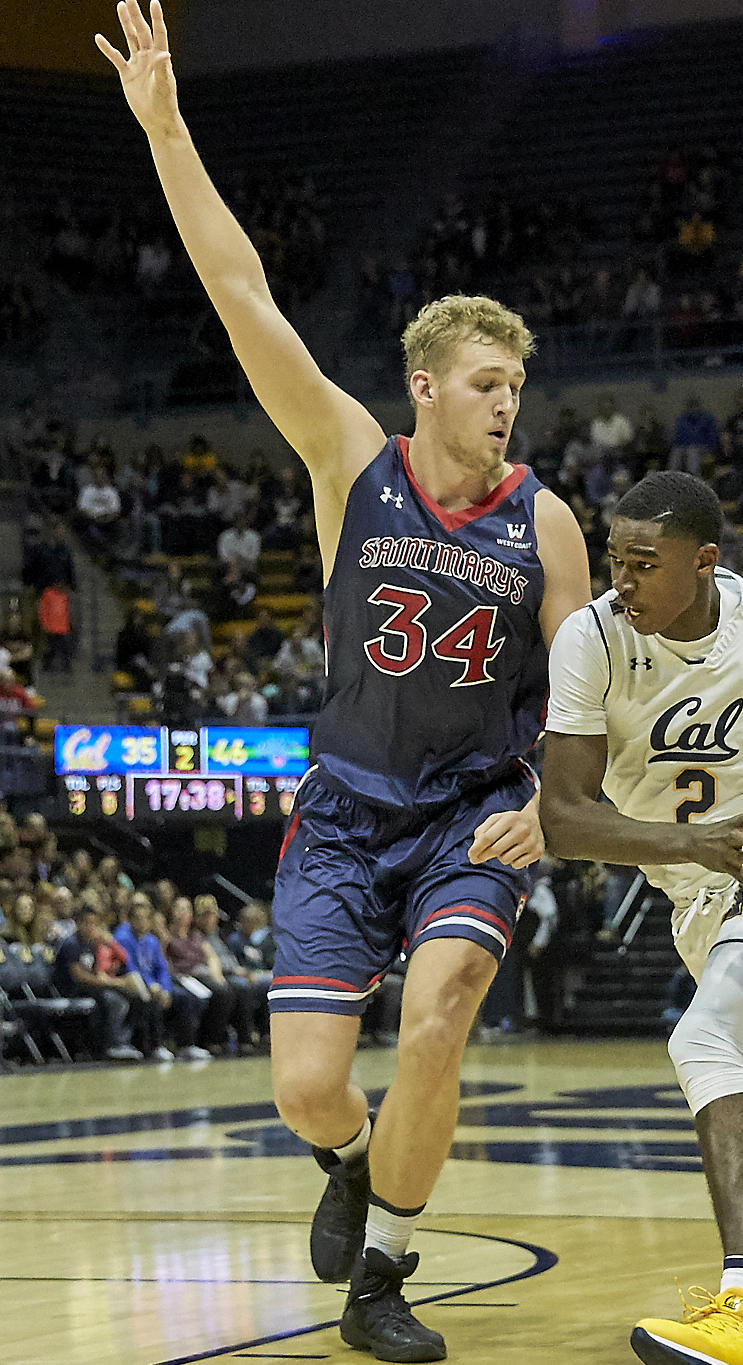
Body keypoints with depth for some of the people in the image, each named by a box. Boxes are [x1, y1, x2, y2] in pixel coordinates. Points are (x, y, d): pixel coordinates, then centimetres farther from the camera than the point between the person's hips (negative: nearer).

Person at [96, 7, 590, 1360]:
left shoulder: (542, 521, -3)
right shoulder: (353, 461, -5)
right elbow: (247, 305, -13)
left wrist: (547, 802, -16)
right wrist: (166, 131, -21)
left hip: (474, 813, 0)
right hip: (346, 807, 0)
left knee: (436, 1018, -25)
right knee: (308, 1090, -8)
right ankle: (356, 1159, 33)